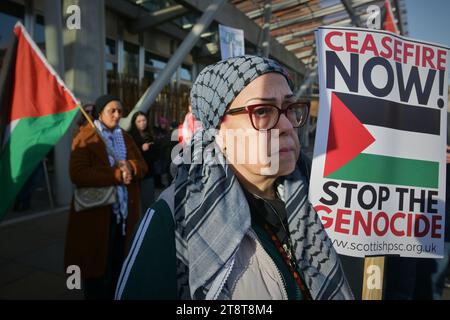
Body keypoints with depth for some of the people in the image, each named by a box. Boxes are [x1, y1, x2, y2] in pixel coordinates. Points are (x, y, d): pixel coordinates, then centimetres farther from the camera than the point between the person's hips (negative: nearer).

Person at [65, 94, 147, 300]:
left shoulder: (125, 137, 14)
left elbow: (143, 166, 10)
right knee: (97, 263, 5)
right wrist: (116, 175, -21)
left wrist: (130, 167, -13)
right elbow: (78, 173, -19)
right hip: (96, 212, -5)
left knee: (118, 262, 14)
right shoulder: (85, 137, -7)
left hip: (124, 210, 6)